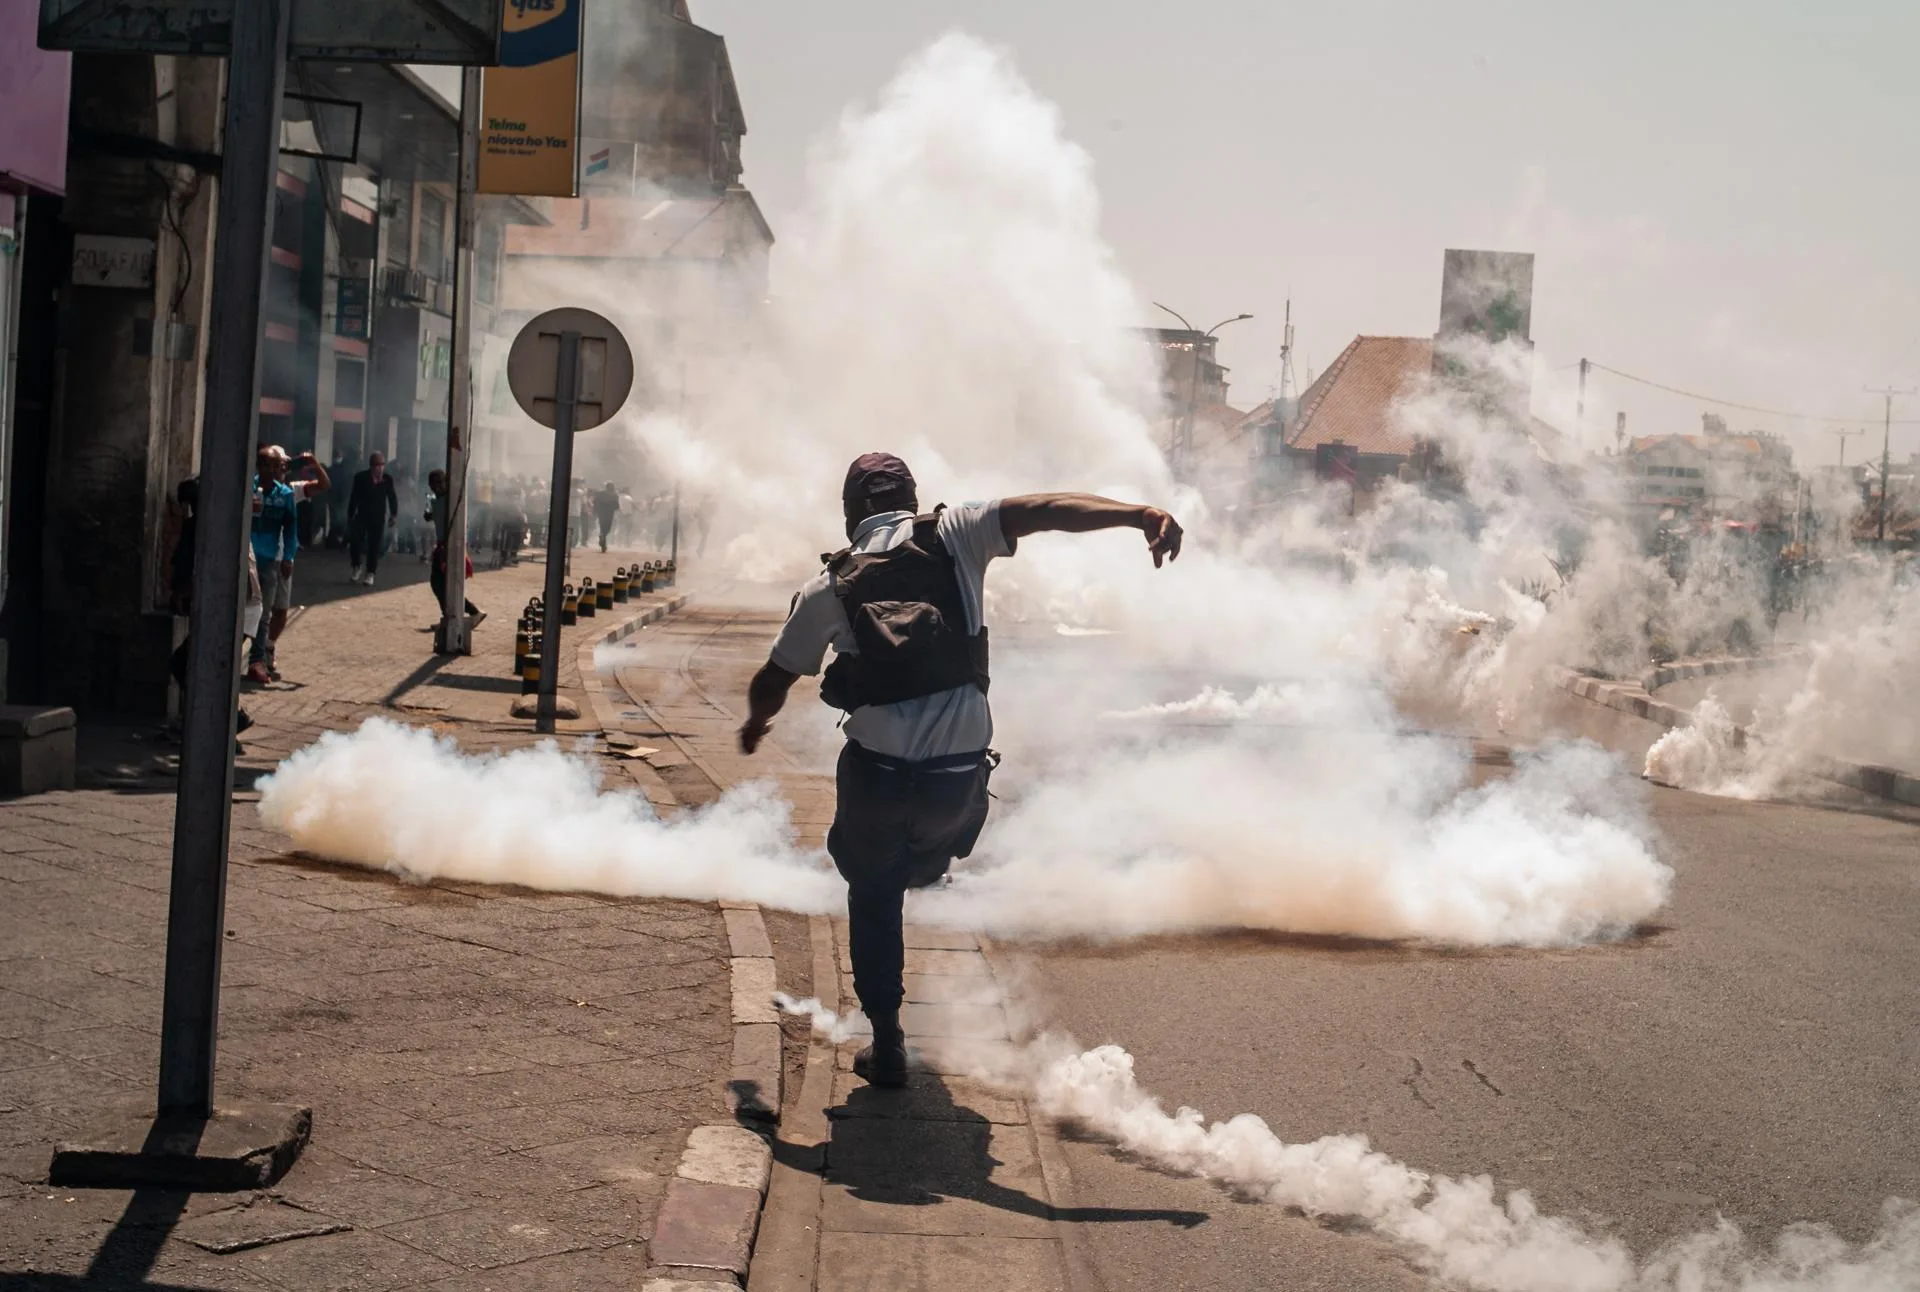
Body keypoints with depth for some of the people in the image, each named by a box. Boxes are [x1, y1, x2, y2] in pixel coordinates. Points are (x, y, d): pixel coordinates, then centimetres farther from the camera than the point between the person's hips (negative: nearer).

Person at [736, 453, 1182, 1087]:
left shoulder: (831, 584, 5)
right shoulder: (952, 536, 2)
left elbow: (772, 683, 14)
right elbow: (1045, 509, -12)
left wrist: (755, 723, 36)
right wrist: (1141, 515, -20)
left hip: (876, 769, 1)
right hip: (960, 772, -1)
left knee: (873, 894, 19)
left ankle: (887, 1045, 19)